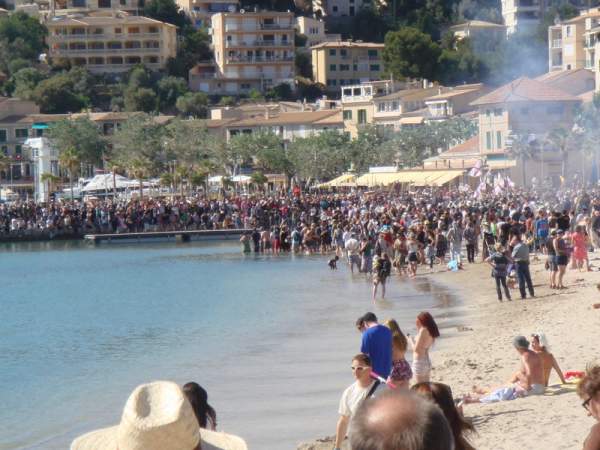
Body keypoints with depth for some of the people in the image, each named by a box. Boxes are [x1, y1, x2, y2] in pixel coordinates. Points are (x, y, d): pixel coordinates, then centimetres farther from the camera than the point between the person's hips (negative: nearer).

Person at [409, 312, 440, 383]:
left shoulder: (423, 331, -16)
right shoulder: (431, 331, 8)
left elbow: (416, 349, -19)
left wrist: (411, 340, 0)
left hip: (419, 362, -9)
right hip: (427, 362, 9)